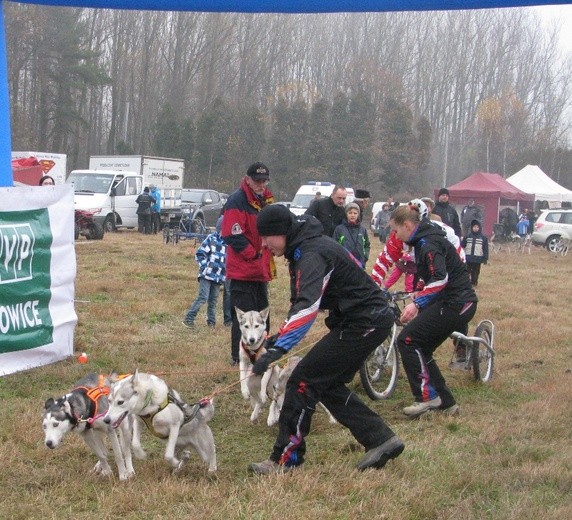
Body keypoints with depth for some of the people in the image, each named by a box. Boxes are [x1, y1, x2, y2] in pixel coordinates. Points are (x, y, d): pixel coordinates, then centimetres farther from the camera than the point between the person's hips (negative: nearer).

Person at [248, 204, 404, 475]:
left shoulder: (312, 254, -22)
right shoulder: (304, 248, 11)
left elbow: (307, 307, -36)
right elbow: (302, 301, 20)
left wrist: (277, 349, -42)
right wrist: (281, 335, 9)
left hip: (364, 323, -10)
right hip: (371, 320, 10)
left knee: (304, 380, -9)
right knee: (327, 384, 14)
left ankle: (284, 459, -3)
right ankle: (381, 440, 16)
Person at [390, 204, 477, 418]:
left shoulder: (428, 243, -17)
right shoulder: (423, 239, 14)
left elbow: (440, 279, -30)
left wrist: (417, 303, -35)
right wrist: (419, 300, 34)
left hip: (455, 304, -10)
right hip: (457, 302, 10)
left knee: (407, 339, -12)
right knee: (421, 349, 12)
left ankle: (427, 396, -9)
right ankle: (446, 402, 16)